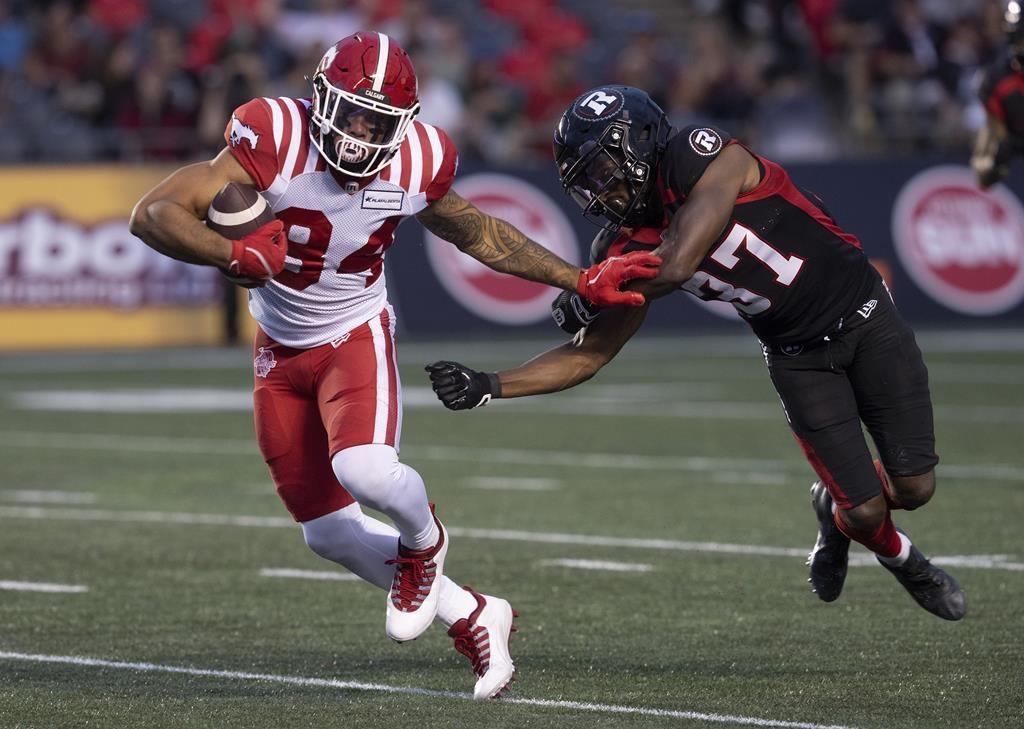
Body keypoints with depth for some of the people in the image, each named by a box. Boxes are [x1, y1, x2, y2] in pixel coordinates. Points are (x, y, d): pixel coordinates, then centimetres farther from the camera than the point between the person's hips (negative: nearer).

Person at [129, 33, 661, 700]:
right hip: (282, 352, 1)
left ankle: (424, 540, 5)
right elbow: (154, 214, -30)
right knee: (329, 533, 5)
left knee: (365, 470, -31)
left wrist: (580, 282, 6)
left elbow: (479, 235, 5)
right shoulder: (277, 143, -27)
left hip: (357, 336, -1)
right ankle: (472, 616, 23)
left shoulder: (415, 164, -17)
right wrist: (235, 255, -46)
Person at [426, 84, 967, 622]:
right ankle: (902, 560, 28)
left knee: (913, 488, -5)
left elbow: (679, 263, -33)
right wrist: (489, 387, -16)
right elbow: (590, 354, -5)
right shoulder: (629, 249, -8)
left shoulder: (705, 157, -24)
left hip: (862, 313, -3)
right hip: (797, 353, 4)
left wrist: (591, 297, -17)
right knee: (866, 511, -7)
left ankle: (836, 507, 29)